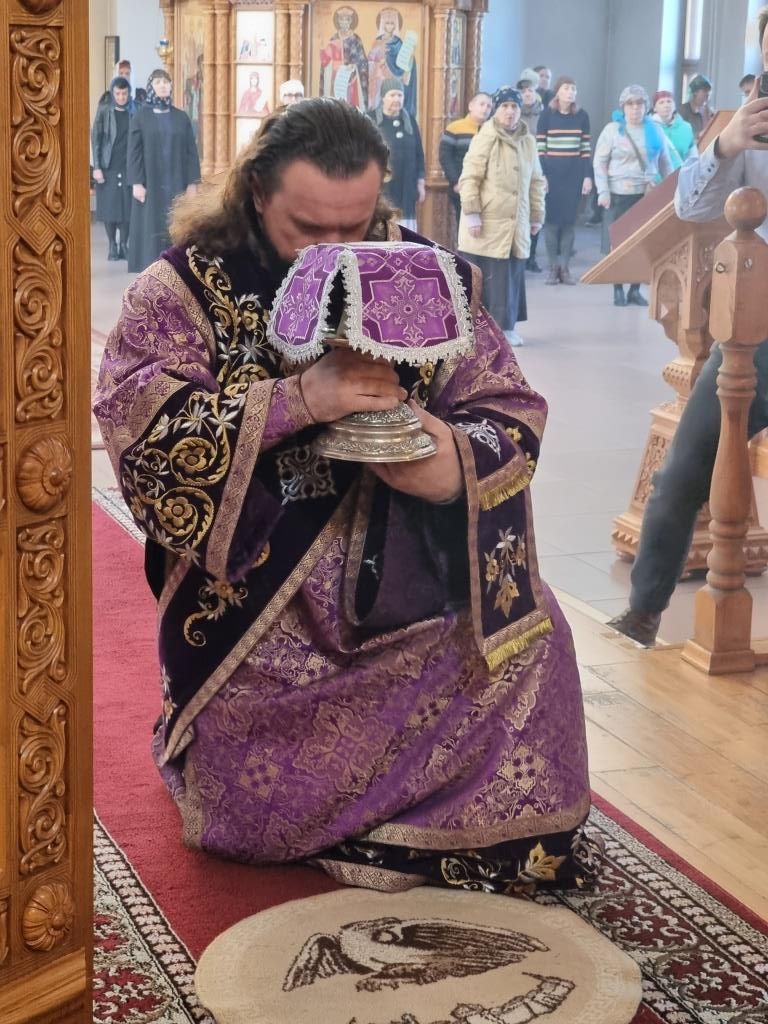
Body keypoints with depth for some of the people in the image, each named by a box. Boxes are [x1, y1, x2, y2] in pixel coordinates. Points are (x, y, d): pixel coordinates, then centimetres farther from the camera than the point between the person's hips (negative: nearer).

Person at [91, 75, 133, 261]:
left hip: (128, 167, 1)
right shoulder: (103, 111, 1)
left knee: (127, 207, -2)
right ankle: (112, 245, 9)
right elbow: (95, 138, 0)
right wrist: (96, 167, -7)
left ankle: (123, 245, 6)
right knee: (109, 206, 0)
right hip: (108, 167, -1)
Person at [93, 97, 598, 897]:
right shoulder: (190, 284, -7)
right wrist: (297, 400, -30)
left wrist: (458, 462, -24)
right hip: (256, 593, -2)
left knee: (531, 634, -21)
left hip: (415, 584, 2)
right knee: (258, 817, -8)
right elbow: (135, 421, -20)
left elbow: (514, 415, -1)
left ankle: (505, 834, 7)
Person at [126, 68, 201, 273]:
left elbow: (191, 150, 6)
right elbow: (134, 151, -2)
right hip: (150, 183, -2)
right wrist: (136, 182, -11)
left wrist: (192, 182, -2)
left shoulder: (181, 117, 7)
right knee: (151, 226, -2)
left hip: (176, 182, 2)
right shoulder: (140, 116, 1)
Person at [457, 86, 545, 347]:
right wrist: (471, 213, -17)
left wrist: (537, 215, 14)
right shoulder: (485, 138, -7)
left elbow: (536, 181, 16)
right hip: (486, 223, -5)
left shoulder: (528, 141, 10)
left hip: (515, 223, 5)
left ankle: (507, 326, 14)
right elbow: (469, 178, -10)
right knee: (481, 277, -1)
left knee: (511, 275, 6)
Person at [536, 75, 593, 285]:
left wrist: (588, 176, 3)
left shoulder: (582, 116, 7)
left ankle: (565, 268, 7)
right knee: (552, 219, 0)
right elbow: (539, 148, -2)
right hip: (552, 172, -2)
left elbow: (586, 148, 8)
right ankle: (553, 267, 6)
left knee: (569, 220, 2)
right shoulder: (547, 114, -1)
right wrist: (541, 175, -8)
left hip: (574, 173, 2)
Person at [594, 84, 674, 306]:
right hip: (619, 194, -2)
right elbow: (600, 162, -2)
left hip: (648, 195, 2)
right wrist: (603, 191, -10)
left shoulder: (655, 130, 8)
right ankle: (618, 290, 9)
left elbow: (665, 163, 14)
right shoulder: (612, 129, -1)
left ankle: (635, 290, 12)